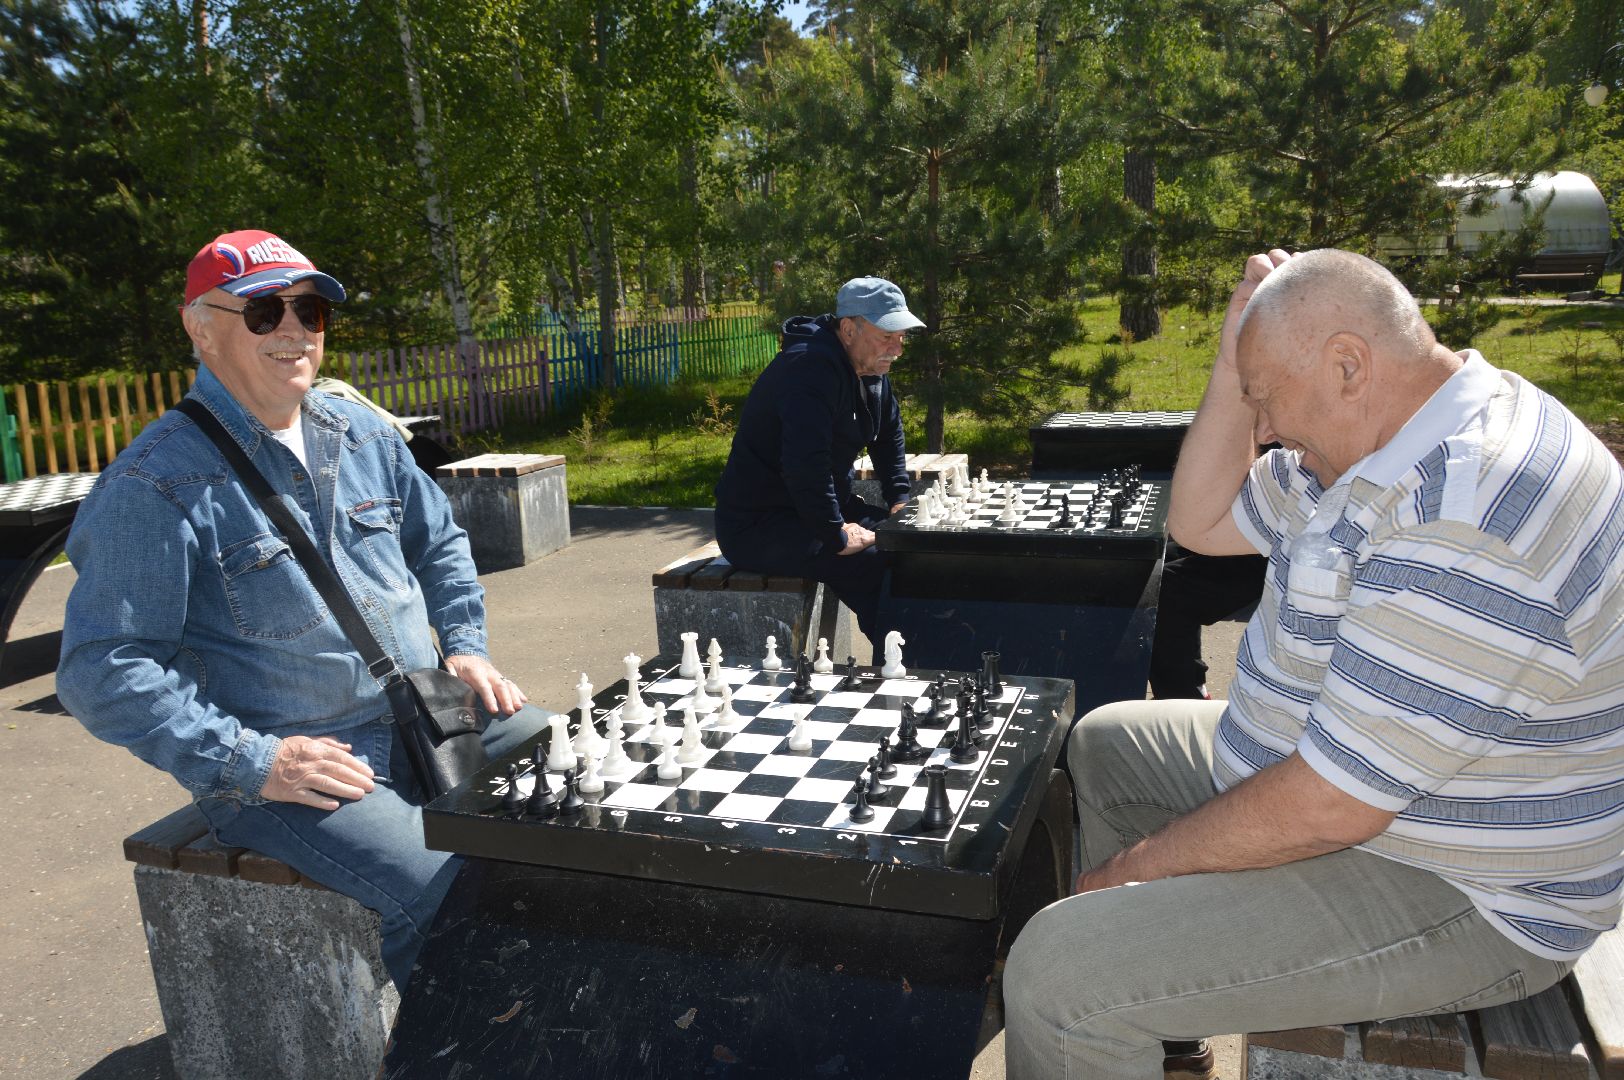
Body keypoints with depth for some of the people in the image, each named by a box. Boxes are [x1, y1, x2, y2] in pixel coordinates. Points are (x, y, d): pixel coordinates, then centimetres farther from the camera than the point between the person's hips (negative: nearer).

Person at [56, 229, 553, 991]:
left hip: (424, 720, 7)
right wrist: (250, 763, -20)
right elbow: (102, 670, -14)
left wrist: (465, 646, 7)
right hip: (294, 765, -7)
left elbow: (440, 545, 23)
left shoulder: (364, 435, 10)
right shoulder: (155, 484, -12)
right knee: (455, 899, -27)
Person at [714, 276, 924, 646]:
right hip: (758, 525, -10)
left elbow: (889, 437, 22)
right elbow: (805, 463, -35)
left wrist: (899, 501, 11)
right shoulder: (811, 367, -25)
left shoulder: (870, 367, 7)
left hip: (824, 507, 10)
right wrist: (837, 537, -27)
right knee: (875, 565, -26)